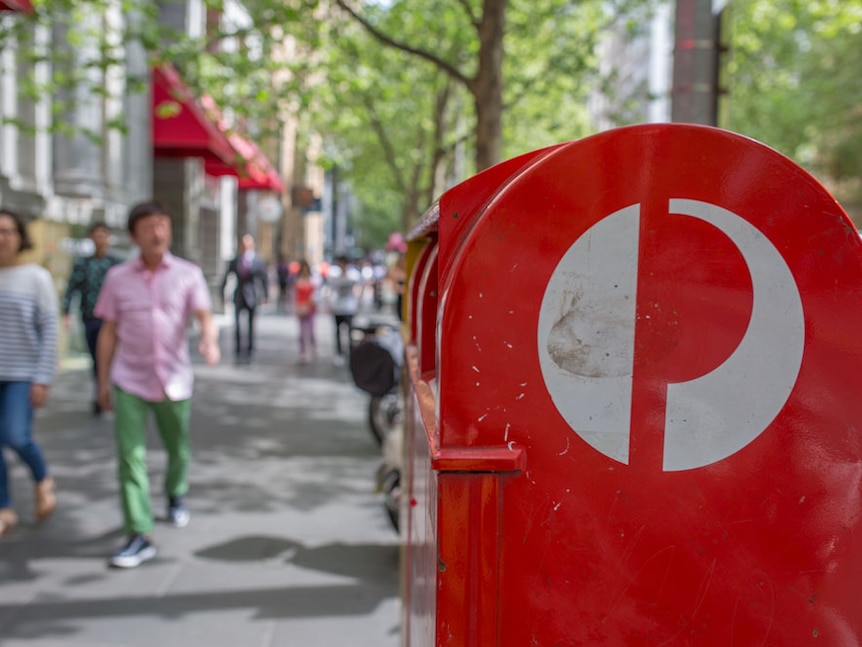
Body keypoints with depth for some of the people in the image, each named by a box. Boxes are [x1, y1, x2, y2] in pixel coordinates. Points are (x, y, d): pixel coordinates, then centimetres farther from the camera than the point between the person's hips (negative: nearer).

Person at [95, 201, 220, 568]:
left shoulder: (188, 274, -2)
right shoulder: (118, 278, 2)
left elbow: (204, 315, -16)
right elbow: (109, 332, 6)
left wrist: (209, 340, -38)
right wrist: (103, 381, 5)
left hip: (174, 381, 0)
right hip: (129, 383, 0)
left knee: (178, 449, 16)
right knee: (130, 458, -7)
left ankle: (176, 496, 46)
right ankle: (139, 536, -3)